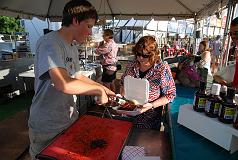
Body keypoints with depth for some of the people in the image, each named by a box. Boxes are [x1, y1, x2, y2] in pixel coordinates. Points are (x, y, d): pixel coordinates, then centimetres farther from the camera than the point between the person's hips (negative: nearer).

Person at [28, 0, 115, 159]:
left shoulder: (73, 48, 7)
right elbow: (63, 83, -36)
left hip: (70, 119, 8)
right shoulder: (49, 43, -22)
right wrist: (99, 90, -24)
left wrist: (103, 88, 10)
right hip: (47, 128, -8)